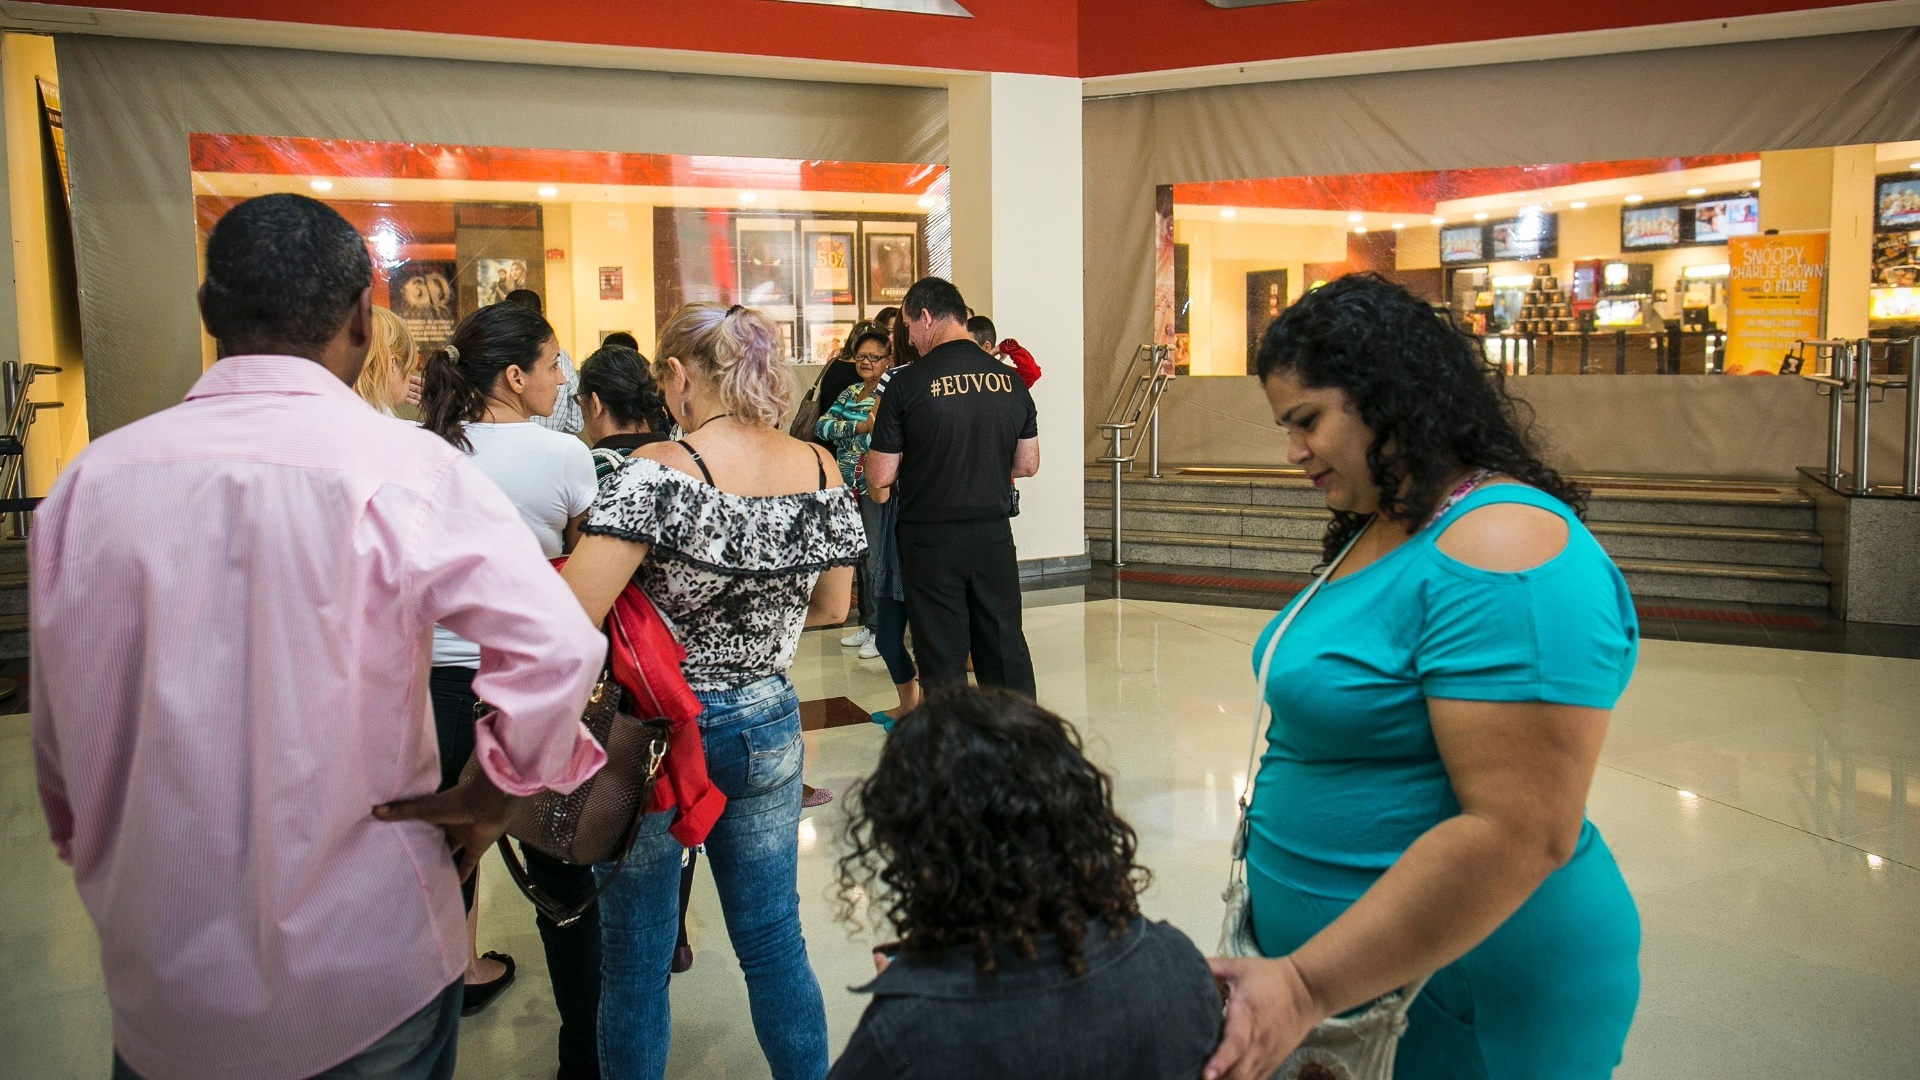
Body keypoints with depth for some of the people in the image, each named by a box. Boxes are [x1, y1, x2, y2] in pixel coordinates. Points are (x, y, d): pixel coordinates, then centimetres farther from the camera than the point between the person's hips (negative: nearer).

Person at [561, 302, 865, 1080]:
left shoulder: (660, 470, -19)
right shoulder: (821, 471, -4)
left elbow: (570, 620, -25)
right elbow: (832, 608, 8)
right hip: (767, 730, 5)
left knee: (636, 959, 13)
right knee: (775, 942, 19)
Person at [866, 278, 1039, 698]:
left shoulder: (907, 384, -12)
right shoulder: (1010, 381, 1)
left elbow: (880, 478, -8)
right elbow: (1028, 465, 9)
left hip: (931, 540, -4)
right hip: (994, 536, 4)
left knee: (942, 661, 6)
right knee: (1006, 649, 14)